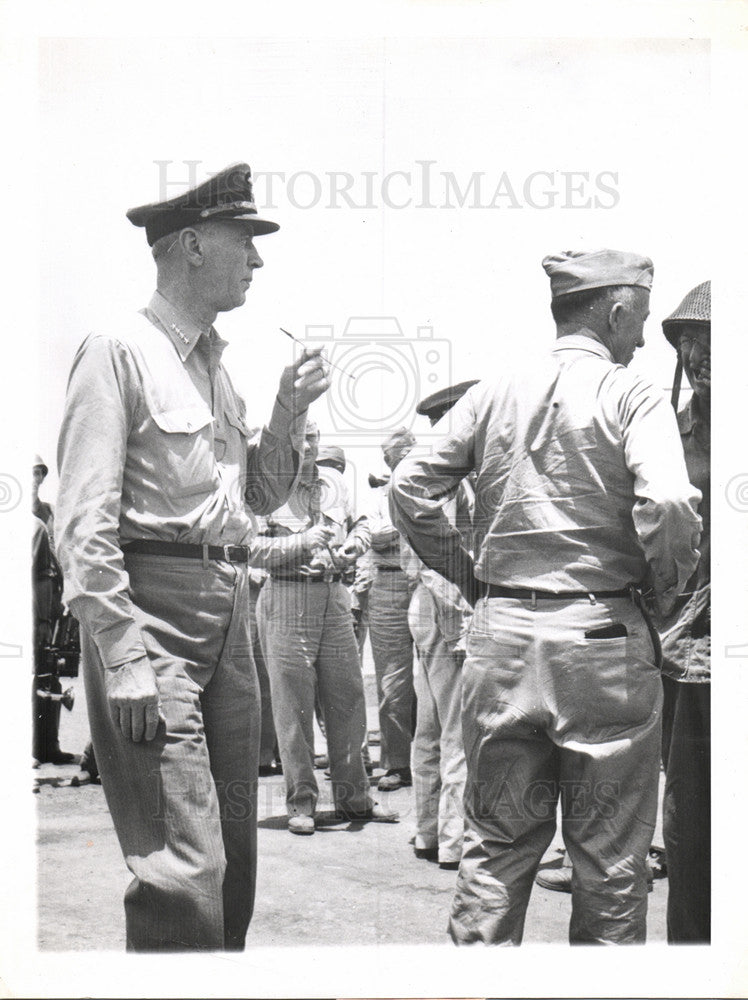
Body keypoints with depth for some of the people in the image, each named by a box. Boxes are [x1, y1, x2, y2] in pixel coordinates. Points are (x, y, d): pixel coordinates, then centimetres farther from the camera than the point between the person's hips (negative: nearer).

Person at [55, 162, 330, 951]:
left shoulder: (213, 361, 17)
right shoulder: (119, 350, -7)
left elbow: (259, 498, 24)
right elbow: (85, 522, -14)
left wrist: (288, 414, 8)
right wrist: (122, 659, -20)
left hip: (228, 608, 9)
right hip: (153, 606, -9)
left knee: (234, 853, 14)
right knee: (184, 869, -12)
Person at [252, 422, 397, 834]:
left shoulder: (333, 482, 14)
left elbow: (360, 524, 24)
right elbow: (253, 550, -12)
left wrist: (354, 545, 2)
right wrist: (307, 541, -19)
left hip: (335, 598, 5)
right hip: (287, 601, -5)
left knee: (348, 699, 8)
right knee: (293, 705, -2)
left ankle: (353, 796, 19)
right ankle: (301, 802, 8)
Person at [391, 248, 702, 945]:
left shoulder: (493, 393, 6)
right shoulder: (630, 394, -6)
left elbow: (412, 487, 3)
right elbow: (667, 504, -20)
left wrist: (465, 573, 12)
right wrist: (665, 587, -4)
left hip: (500, 630, 4)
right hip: (602, 636, -4)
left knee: (495, 843, 14)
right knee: (609, 857, 8)